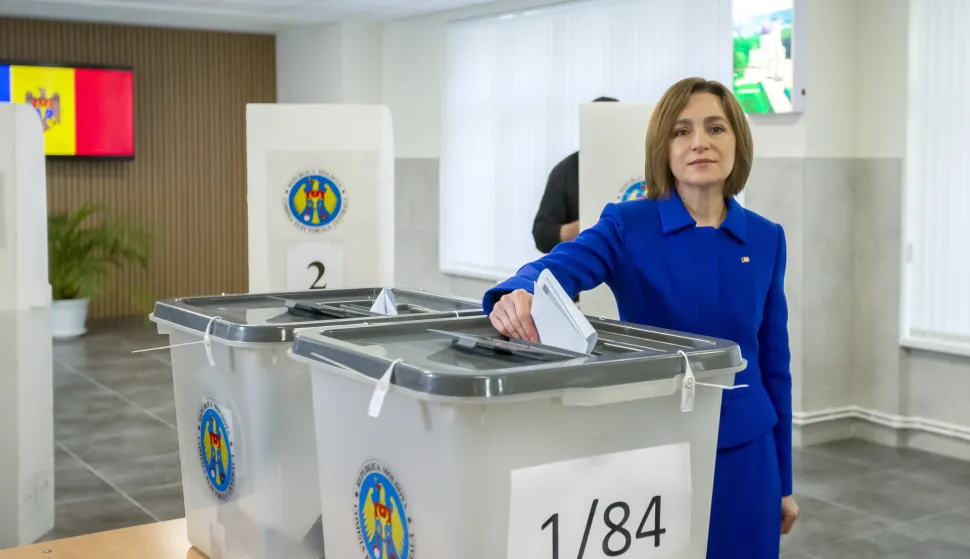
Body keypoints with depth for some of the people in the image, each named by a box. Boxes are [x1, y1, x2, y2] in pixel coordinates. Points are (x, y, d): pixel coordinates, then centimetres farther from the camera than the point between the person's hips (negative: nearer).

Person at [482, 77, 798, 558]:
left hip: (743, 453, 2)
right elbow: (557, 267, -26)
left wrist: (783, 479, 10)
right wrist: (518, 295, -51)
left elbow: (773, 361, 7)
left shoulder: (765, 239, 2)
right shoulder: (627, 226, -7)